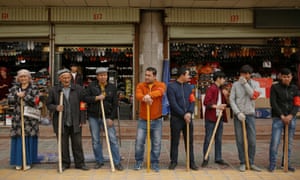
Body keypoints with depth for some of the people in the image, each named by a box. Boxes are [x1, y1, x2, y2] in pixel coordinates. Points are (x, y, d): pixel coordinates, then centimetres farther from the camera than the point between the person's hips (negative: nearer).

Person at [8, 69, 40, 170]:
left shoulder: (34, 88, 2)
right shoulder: (14, 88, 12)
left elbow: (35, 102, -10)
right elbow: (10, 101, 1)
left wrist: (24, 96, -17)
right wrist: (17, 95, -14)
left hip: (30, 119, -2)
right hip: (17, 118, 2)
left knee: (29, 140, 0)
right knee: (18, 140, 3)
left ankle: (28, 162, 10)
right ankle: (19, 162, 13)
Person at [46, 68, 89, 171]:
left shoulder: (78, 89, 2)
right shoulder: (53, 90, 1)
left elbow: (82, 105, 2)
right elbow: (49, 104, 6)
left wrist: (82, 120, -2)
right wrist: (56, 108, -16)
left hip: (75, 123, 0)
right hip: (61, 123, 0)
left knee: (77, 144, 7)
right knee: (63, 145, 9)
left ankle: (79, 163, 19)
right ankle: (65, 163, 24)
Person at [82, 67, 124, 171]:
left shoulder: (112, 87, 1)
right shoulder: (91, 86, 2)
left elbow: (115, 104, 0)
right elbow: (84, 98, -4)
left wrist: (111, 118, -7)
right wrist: (96, 98, -17)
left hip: (107, 117, -1)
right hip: (93, 117, 1)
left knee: (113, 139, -4)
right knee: (95, 140, 8)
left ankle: (117, 162, 4)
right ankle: (99, 161, 22)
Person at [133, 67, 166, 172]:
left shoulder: (161, 85, -2)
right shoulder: (140, 85, 1)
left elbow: (159, 92, -26)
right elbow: (138, 95, -20)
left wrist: (149, 95, -44)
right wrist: (144, 98, -43)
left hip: (156, 120, -1)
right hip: (143, 120, 1)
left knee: (156, 143, 7)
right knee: (139, 142, 2)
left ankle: (154, 163, 22)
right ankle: (139, 162, 21)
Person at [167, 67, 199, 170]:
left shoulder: (188, 87, 9)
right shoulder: (171, 87, -7)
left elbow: (192, 101, 6)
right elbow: (173, 104, -13)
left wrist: (189, 113, -11)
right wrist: (183, 115, -15)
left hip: (188, 118, 4)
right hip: (176, 118, -4)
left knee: (189, 141, 8)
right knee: (175, 141, 5)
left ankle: (191, 162, 16)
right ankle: (173, 161, 17)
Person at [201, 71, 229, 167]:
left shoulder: (221, 90, 18)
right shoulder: (211, 89, -8)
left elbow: (225, 103, 19)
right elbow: (206, 102, -17)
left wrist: (225, 96, 3)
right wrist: (216, 106, -24)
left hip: (219, 117, 8)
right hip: (210, 118, -8)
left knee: (219, 139, 12)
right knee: (208, 139, -2)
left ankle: (218, 158, 20)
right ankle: (205, 159, 5)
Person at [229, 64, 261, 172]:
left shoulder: (255, 84, 6)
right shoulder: (236, 84, 4)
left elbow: (254, 96, -11)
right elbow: (231, 100, -1)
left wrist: (245, 83, -12)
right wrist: (238, 113, -11)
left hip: (250, 115, 1)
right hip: (238, 115, 0)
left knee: (252, 141, 0)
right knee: (240, 141, 2)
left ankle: (251, 163, 12)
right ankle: (242, 163, 12)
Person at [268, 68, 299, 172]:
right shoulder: (275, 87, -1)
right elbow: (273, 103, -6)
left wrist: (291, 115, -10)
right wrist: (282, 116, -11)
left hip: (291, 118, 3)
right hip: (278, 118, -3)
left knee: (289, 142, 8)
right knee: (275, 142, -8)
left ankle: (287, 163, 19)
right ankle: (272, 164, 2)